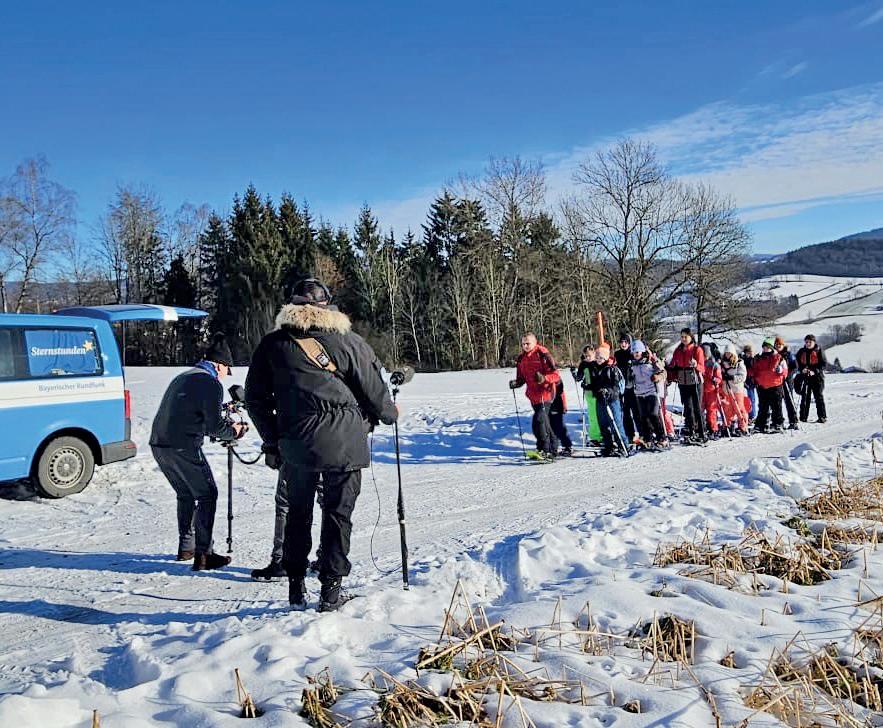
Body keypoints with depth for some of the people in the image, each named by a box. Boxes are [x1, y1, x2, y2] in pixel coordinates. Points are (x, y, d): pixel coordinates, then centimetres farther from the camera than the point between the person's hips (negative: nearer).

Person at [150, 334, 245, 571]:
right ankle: (203, 554, 0)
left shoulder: (183, 377, 20)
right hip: (183, 447, -8)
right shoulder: (211, 384, -6)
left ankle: (186, 547, 29)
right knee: (207, 495, 3)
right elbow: (214, 427, -11)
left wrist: (221, 427, 26)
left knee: (186, 494, 23)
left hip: (158, 444, 9)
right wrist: (233, 431, 9)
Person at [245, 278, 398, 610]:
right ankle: (331, 588, 10)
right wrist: (389, 413, 24)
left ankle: (296, 586, 21)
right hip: (345, 442, -2)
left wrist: (272, 440, 20)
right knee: (338, 513, 8)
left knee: (298, 512, 16)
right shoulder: (347, 340, 1)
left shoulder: (272, 344, 7)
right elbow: (373, 389, 4)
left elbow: (255, 398, 10)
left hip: (295, 443, 2)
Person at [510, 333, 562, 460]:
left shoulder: (543, 355, -10)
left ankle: (544, 449, -11)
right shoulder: (521, 359, 10)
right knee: (544, 422, 15)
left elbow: (556, 375, -12)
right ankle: (553, 449, 28)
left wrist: (544, 378, -30)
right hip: (533, 396, 7)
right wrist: (516, 383, -3)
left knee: (539, 420, -19)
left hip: (545, 394, -7)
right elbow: (521, 378, 19)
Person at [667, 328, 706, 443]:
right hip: (683, 383, 3)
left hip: (695, 382, -3)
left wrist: (695, 365, -26)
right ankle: (689, 433, 3)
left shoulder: (697, 349, 0)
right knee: (688, 408, 0)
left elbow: (702, 367, -7)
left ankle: (701, 434, 4)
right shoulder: (678, 351, 12)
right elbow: (673, 366, 15)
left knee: (697, 408, -1)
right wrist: (671, 377, 1)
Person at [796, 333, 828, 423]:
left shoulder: (819, 351, -3)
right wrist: (802, 369, -6)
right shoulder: (801, 352, 8)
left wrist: (815, 371, -17)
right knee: (805, 397, 4)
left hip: (817, 377, -3)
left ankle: (822, 416, 3)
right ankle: (803, 417, 8)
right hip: (805, 377, 3)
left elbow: (824, 364, -5)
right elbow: (797, 363, 15)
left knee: (819, 396, -1)